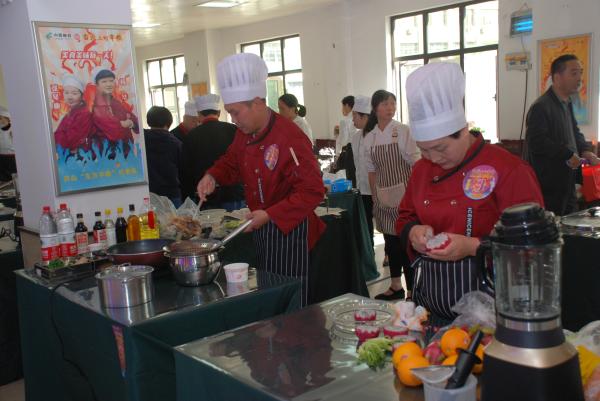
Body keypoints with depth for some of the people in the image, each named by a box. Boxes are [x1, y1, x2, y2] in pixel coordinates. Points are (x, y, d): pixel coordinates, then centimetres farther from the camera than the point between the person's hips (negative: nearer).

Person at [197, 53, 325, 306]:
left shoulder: (290, 137, -23)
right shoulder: (244, 134, 3)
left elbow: (312, 191, -24)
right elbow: (232, 161, 22)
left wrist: (270, 215, -27)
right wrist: (213, 176, 0)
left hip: (289, 231, -8)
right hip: (261, 229, 8)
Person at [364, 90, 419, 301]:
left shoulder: (403, 131, -7)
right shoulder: (369, 138, 5)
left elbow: (416, 164, -8)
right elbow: (372, 171, 11)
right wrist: (375, 199, 10)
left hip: (404, 194, -5)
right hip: (384, 199, 5)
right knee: (390, 242, 14)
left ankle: (412, 291, 7)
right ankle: (395, 287, 28)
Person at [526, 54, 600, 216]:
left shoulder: (567, 104, 15)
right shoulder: (541, 107, -18)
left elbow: (575, 132, 26)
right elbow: (536, 142, -26)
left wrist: (585, 150, 5)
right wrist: (568, 155, -20)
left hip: (566, 183, 10)